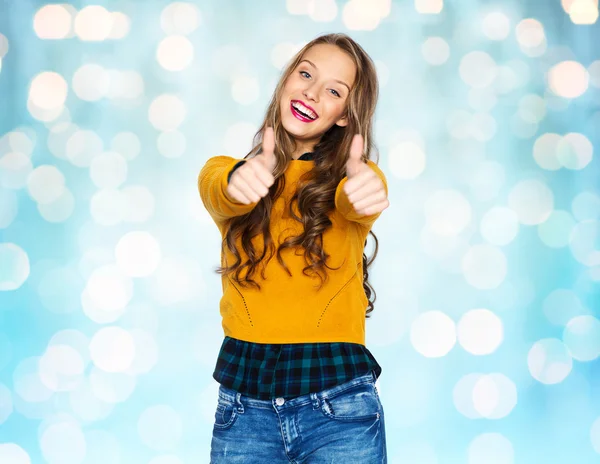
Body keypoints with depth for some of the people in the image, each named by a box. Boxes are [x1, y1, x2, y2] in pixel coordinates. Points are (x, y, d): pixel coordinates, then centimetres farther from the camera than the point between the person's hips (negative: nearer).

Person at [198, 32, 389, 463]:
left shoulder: (350, 175, 3)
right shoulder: (227, 171, 6)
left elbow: (356, 198, -21)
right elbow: (217, 188, -17)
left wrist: (365, 189, -44)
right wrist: (239, 181, -41)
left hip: (339, 404, -1)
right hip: (243, 400, 1)